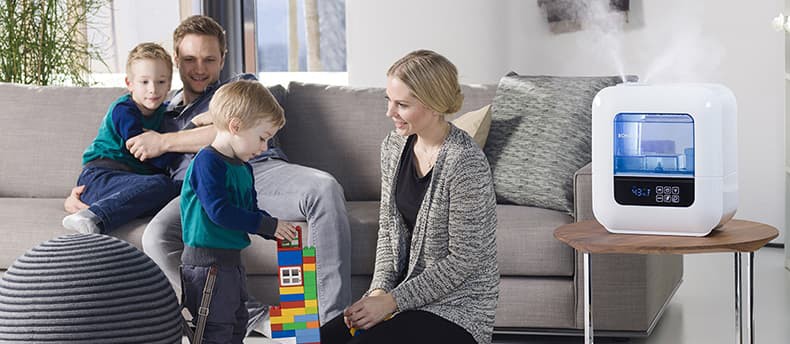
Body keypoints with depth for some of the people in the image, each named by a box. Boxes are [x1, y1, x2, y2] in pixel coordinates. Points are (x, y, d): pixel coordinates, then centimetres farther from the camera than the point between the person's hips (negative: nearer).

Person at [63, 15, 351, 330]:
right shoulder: (163, 115, 36)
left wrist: (165, 142, 7)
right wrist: (84, 193, 16)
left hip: (258, 169, -1)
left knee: (324, 188, -35)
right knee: (157, 237, -35)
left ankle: (333, 319, -40)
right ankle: (248, 318, -39)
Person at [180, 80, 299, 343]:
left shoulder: (243, 168, 13)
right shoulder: (208, 162, -18)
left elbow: (251, 211, 20)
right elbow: (219, 211, -26)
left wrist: (276, 230, 0)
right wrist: (269, 225, -21)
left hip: (231, 260, 10)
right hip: (206, 261, -10)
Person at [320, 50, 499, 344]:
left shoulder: (465, 164, -21)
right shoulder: (394, 146, 3)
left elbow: (464, 259, -18)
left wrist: (392, 301, -16)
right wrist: (379, 289, -4)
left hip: (456, 306, -7)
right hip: (404, 291, 7)